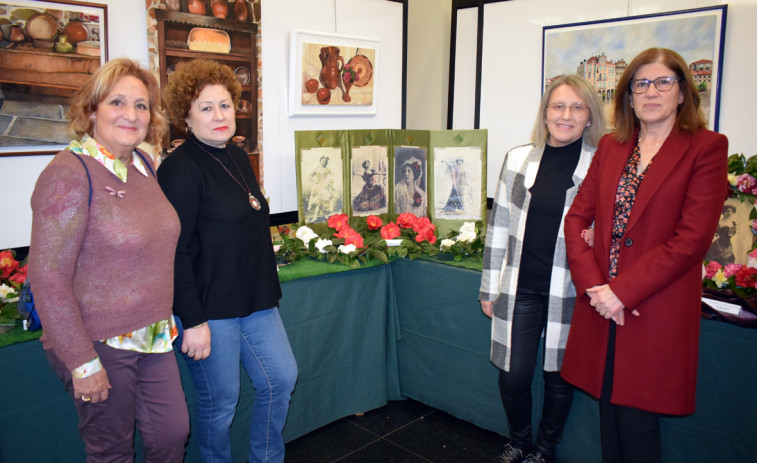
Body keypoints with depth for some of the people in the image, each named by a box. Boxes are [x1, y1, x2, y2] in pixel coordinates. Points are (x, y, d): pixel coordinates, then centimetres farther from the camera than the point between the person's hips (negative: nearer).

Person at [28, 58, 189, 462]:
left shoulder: (143, 165, 6)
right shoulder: (70, 174, -17)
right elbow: (48, 278, -19)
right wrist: (82, 362, -17)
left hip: (152, 336, 7)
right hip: (99, 345, -7)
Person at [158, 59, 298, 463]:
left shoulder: (238, 157, 10)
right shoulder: (180, 169, -16)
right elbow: (175, 252, -20)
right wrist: (192, 322, -21)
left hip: (255, 301, 9)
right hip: (209, 309, -8)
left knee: (281, 379, 16)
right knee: (220, 403, 7)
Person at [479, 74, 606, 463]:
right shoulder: (518, 158, 4)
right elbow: (498, 225, 7)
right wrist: (490, 288, 8)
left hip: (570, 292, -1)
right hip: (520, 288, 2)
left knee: (559, 376, 12)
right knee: (513, 375, 6)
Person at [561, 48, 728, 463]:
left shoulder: (706, 147, -3)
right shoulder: (610, 147, 11)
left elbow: (692, 239, -12)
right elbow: (577, 218, 7)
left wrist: (621, 291, -14)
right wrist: (592, 285, -7)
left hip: (655, 314, -4)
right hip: (602, 307, 4)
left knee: (636, 422, 3)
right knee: (609, 415, 14)